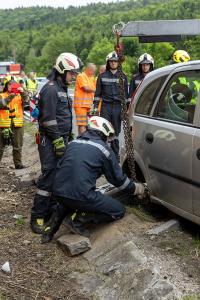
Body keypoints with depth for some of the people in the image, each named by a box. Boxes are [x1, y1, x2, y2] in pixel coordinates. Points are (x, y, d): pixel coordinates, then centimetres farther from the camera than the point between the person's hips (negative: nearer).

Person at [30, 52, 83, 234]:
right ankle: (37, 217, -2)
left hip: (61, 139, 9)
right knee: (49, 176, -9)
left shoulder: (62, 88, 19)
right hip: (51, 141, -9)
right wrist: (58, 141, -19)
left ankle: (51, 209, 21)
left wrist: (67, 137, 23)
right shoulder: (50, 89, -12)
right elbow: (49, 119, -19)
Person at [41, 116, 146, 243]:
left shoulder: (74, 142, 16)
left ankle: (55, 222, 19)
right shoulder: (103, 148, 1)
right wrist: (137, 188, 26)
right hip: (81, 196, -6)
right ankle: (82, 219, -4)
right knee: (119, 211, 10)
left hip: (58, 193, 7)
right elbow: (118, 178, 8)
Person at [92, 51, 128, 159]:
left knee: (116, 131, 7)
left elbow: (126, 93, 12)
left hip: (118, 106, 1)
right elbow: (98, 93, 7)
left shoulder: (123, 77, 10)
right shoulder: (102, 76, 6)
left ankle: (115, 154, 16)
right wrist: (95, 107, 1)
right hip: (105, 106, -1)